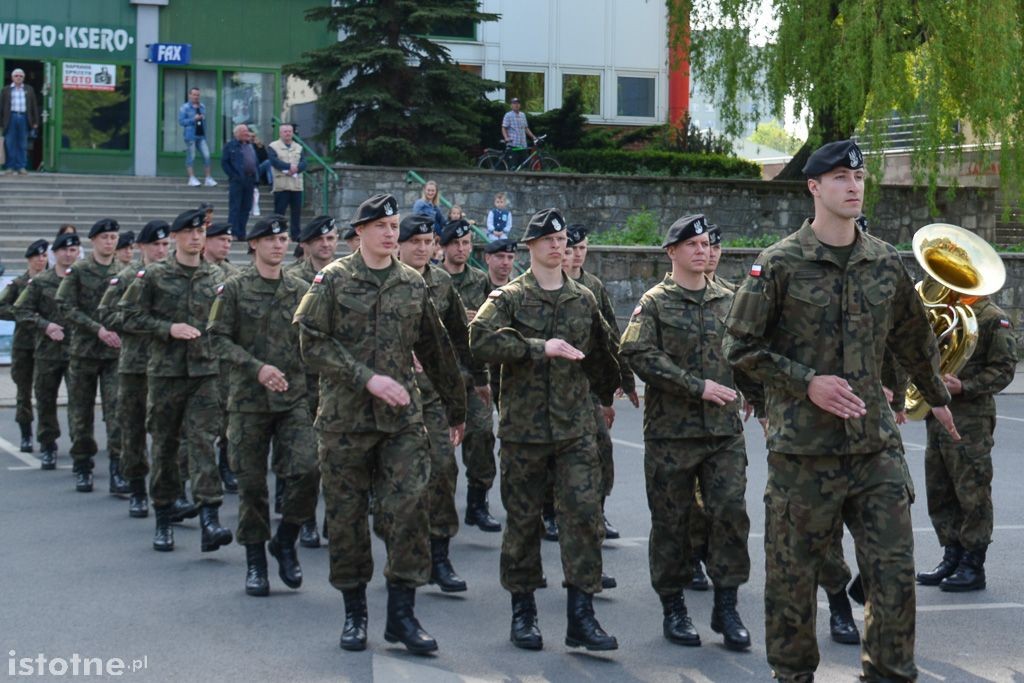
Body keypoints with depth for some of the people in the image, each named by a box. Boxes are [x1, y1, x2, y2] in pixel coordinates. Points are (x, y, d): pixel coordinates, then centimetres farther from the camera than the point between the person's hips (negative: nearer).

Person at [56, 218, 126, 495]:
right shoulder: (77, 272, 2)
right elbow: (67, 307, -5)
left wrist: (120, 331, -12)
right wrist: (98, 329, -15)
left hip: (116, 351, 0)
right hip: (83, 350, 0)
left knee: (117, 410, -9)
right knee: (81, 412, 6)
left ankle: (118, 470, -8)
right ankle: (82, 468, 19)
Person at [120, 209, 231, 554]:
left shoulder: (216, 277, 8)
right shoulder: (154, 276, 0)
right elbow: (129, 316, -2)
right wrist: (169, 328, -13)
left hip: (206, 371, 1)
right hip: (166, 371, -1)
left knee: (203, 440, -11)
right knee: (164, 445, 7)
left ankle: (209, 519, -18)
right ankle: (163, 521, 20)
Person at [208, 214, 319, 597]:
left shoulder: (300, 291, 9)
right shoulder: (234, 290, 1)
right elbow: (218, 338, -5)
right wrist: (257, 368, -16)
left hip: (294, 398, 2)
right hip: (248, 399, -2)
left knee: (306, 470, -13)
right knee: (252, 483, 3)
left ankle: (285, 541, 10)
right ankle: (255, 562, 16)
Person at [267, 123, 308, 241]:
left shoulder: (299, 148, 17)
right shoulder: (273, 147, 5)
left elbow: (303, 163, 4)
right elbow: (274, 161, -12)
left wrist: (295, 169, -17)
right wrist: (290, 166, -17)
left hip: (297, 185, 4)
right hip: (281, 185, -4)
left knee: (296, 211, 4)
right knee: (279, 211, -5)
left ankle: (296, 235, 9)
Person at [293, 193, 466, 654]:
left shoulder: (413, 284, 9)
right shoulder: (334, 280, -1)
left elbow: (435, 351, 16)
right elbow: (313, 343, -9)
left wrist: (456, 408, 21)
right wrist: (367, 378, -18)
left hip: (402, 417, 2)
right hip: (345, 419, -2)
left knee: (408, 507, -8)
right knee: (346, 515, 5)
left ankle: (401, 612, 0)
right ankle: (354, 612, 18)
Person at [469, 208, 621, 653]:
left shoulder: (583, 299, 11)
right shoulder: (509, 298, -2)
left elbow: (601, 352, 25)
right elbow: (481, 339, -20)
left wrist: (605, 395, 34)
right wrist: (541, 347, -23)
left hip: (576, 427, 3)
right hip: (523, 427, -3)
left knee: (585, 512, -6)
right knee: (523, 519, 5)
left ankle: (581, 615, -3)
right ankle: (522, 612, 17)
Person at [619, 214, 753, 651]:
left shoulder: (727, 300, 12)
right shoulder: (655, 302, -1)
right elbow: (640, 356, -14)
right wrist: (699, 387, -17)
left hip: (725, 429, 3)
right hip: (671, 430, -3)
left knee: (731, 512, -4)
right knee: (671, 520, 4)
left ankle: (726, 606, 7)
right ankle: (673, 607, 15)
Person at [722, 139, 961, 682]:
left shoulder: (885, 262, 8)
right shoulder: (779, 264, -5)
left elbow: (915, 339, 24)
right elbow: (740, 346, -4)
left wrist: (937, 397, 34)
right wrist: (807, 382, -12)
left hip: (877, 445, 4)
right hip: (803, 448, -3)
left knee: (894, 570, 0)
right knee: (793, 574, 6)